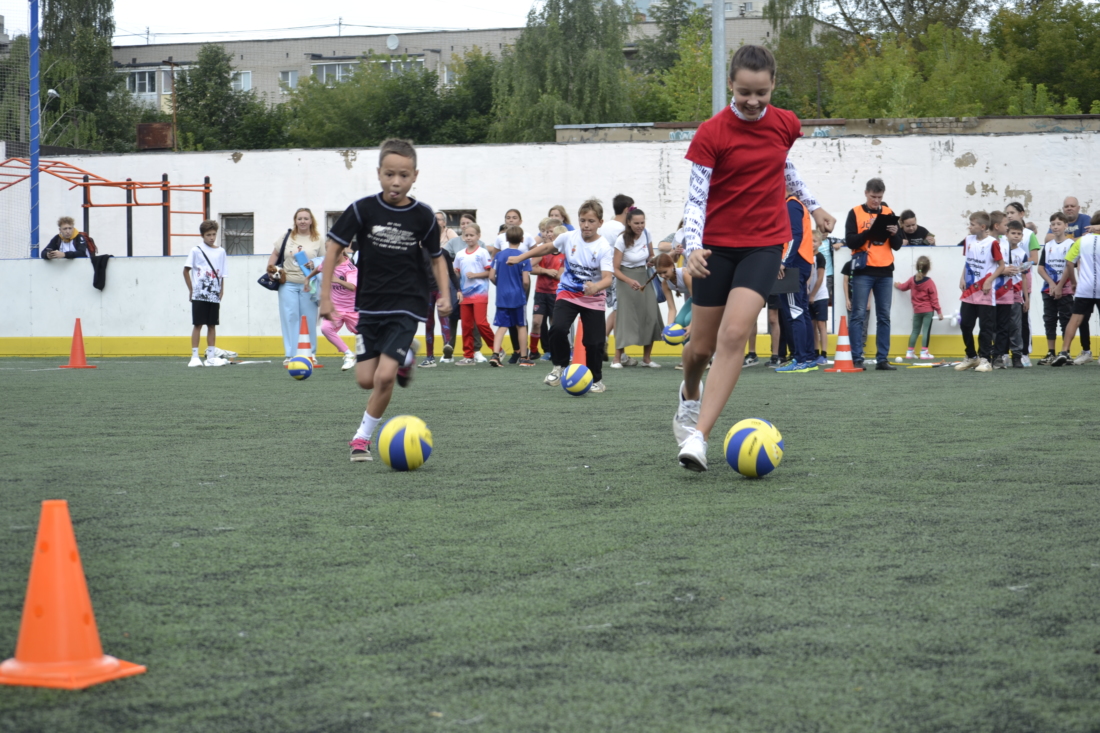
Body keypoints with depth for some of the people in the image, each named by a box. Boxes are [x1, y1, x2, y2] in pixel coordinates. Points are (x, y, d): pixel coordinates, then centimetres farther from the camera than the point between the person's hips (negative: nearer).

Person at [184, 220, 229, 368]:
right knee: (198, 324, -2)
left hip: (214, 296, 4)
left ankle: (211, 357, 11)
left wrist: (221, 292, 3)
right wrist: (191, 290, -1)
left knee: (212, 325, 6)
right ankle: (194, 357, 0)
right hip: (199, 295, -4)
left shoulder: (221, 252, 9)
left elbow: (222, 275, 11)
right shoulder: (196, 250, -1)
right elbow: (186, 270, 2)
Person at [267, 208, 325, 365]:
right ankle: (290, 355, 0)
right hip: (288, 284, 1)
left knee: (309, 320, 1)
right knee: (290, 318, -2)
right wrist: (271, 267, 3)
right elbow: (275, 254, 19)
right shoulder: (286, 238, 11)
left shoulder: (318, 241, 7)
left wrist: (315, 266, -11)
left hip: (309, 286, -1)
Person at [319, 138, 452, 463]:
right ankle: (401, 359, 34)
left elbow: (436, 257, 9)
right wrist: (326, 296, -5)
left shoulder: (423, 216, -5)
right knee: (365, 379, 1)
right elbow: (334, 248, -2)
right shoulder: (363, 209, -8)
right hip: (370, 305, 2)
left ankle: (363, 436, 5)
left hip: (406, 306, -2)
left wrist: (445, 293, -5)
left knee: (384, 376, -15)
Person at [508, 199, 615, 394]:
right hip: (568, 293, 2)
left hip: (594, 298, -2)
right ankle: (559, 367, 1)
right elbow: (547, 248, 12)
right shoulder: (569, 238, -6)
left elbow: (608, 278, -27)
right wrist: (520, 258, 15)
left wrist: (596, 287, -48)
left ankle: (596, 380, 21)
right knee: (558, 329, -22)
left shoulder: (604, 247, -16)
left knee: (594, 341, -3)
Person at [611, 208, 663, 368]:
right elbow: (615, 269, -16)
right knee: (625, 316, -10)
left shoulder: (646, 234, -3)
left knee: (651, 315, -2)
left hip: (644, 277, 5)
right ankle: (618, 358, -4)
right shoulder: (622, 240, -16)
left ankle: (647, 358, 8)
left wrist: (652, 262, -10)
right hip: (626, 278, -5)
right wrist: (630, 281, -32)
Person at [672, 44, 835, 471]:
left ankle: (698, 436, -22)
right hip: (717, 245, -1)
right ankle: (690, 394, 43)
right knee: (702, 346, 5)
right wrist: (693, 247, -26)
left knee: (734, 333, -19)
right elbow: (696, 196, -11)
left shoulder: (785, 124, 1)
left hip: (765, 244, 1)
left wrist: (812, 206, 31)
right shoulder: (711, 133, -10)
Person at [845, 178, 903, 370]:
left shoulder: (888, 213, 11)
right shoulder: (855, 213, 2)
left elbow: (897, 246, 9)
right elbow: (850, 242, -6)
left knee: (884, 316, 4)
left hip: (885, 272, 4)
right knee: (859, 315, -6)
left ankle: (882, 358, 7)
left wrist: (894, 234, -11)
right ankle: (857, 359, -6)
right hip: (863, 272, -3)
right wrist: (868, 230, -17)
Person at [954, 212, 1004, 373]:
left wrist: (989, 281, -15)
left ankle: (985, 359, 4)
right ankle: (971, 357, 22)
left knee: (986, 327, -1)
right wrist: (962, 278, 5)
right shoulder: (968, 241, 7)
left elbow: (1001, 265, -8)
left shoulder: (992, 243, -12)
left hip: (985, 293, -6)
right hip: (969, 291, 7)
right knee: (965, 324, 8)